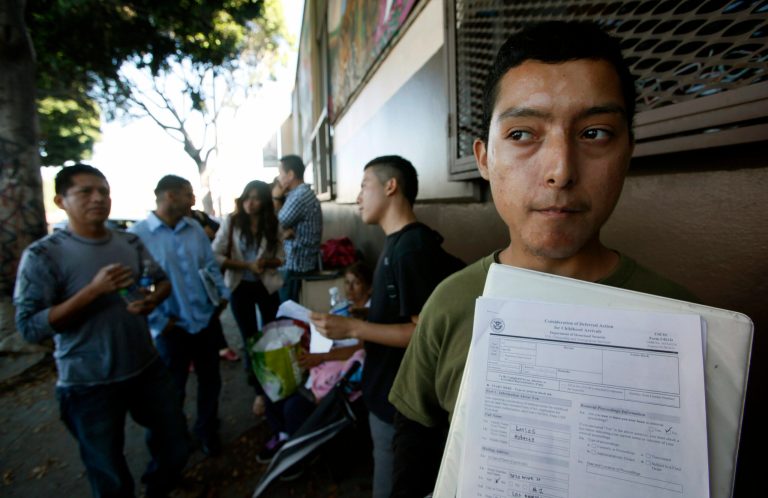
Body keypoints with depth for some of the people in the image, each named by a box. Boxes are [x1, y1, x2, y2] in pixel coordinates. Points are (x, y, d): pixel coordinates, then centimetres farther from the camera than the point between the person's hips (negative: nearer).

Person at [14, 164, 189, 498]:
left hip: (147, 368, 4)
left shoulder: (131, 242, -1)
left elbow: (164, 278, 10)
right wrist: (94, 290, -28)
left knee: (175, 451, 21)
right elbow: (29, 327, -17)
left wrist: (153, 299, -13)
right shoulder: (43, 255, -13)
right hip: (89, 385, -4)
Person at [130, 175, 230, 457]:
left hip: (207, 320, 5)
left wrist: (222, 296, 0)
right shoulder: (138, 235, -13)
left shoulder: (195, 229, 4)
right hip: (172, 328, -4)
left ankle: (207, 430, 42)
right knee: (173, 389, 15)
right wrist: (159, 322, -13)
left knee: (210, 380, 19)